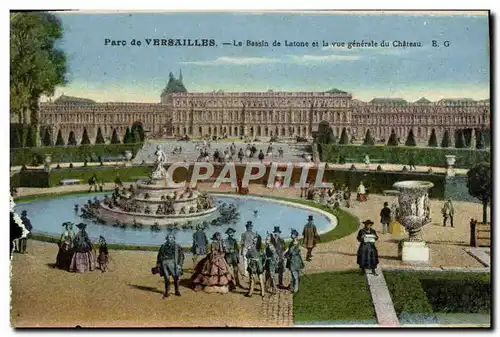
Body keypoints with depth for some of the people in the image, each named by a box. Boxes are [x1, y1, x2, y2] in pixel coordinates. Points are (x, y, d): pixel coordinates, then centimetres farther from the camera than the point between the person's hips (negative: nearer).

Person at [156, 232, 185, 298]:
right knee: (166, 278, 0)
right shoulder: (163, 246, 13)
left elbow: (181, 256, 2)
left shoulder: (177, 247, 4)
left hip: (172, 263, -2)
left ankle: (177, 291, 19)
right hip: (164, 263, 2)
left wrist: (179, 264, -8)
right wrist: (158, 264, 16)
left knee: (176, 278, 1)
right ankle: (167, 292, 12)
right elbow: (159, 256, 20)